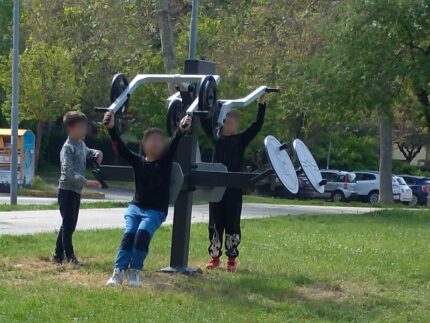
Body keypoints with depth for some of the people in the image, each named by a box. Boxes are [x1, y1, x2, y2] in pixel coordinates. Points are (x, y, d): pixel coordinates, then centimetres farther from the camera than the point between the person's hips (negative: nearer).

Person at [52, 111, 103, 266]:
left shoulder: (81, 145, 11)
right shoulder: (68, 148, -16)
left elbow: (88, 152, 36)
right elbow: (68, 171, -26)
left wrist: (97, 153, 12)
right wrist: (86, 182, -35)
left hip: (76, 191, 9)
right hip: (67, 190, -9)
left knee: (70, 224, 12)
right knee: (68, 224, -7)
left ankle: (58, 255, 20)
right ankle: (70, 256, -5)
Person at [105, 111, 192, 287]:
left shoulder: (165, 162, 2)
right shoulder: (138, 161, 5)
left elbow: (173, 146, -15)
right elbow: (121, 149, -5)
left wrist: (180, 131, -34)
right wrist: (111, 129, -19)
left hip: (156, 211, -1)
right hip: (136, 207, 2)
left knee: (142, 233, -24)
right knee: (129, 233, -20)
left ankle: (135, 271, -12)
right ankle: (119, 271, -15)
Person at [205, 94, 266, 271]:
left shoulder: (241, 140, 3)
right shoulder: (216, 138, 7)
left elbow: (257, 125, -4)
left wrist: (261, 103, -10)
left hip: (234, 189, -2)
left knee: (232, 224, 2)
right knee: (215, 223, 6)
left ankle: (232, 259, 10)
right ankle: (215, 257, 16)